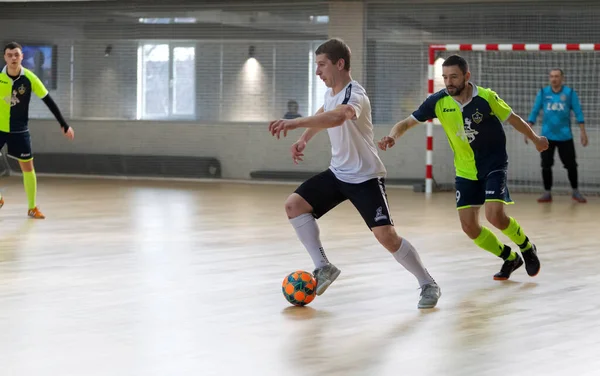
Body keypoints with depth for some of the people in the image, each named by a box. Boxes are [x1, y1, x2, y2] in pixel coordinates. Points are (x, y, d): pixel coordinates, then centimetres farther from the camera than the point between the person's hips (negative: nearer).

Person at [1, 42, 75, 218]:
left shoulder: (30, 78, -13)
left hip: (19, 130, 0)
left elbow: (48, 101, -6)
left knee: (28, 167, 3)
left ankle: (32, 207, 16)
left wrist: (64, 125, -5)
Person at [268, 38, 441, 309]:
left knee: (386, 235, -17)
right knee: (294, 205, -5)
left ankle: (428, 285, 2)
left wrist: (294, 123, -57)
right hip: (338, 173, 8)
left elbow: (337, 117, -52)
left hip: (365, 177, -8)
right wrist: (304, 139, 20)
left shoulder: (354, 95, -26)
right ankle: (323, 268, 2)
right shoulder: (330, 92, 2)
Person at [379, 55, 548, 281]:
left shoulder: (486, 98, -17)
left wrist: (535, 139, 11)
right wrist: (392, 137, -30)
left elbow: (513, 119, -1)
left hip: (494, 164, -4)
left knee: (495, 216, -22)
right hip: (466, 171, 4)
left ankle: (527, 249, 8)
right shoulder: (438, 101, -12)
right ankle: (510, 258, 22)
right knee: (469, 226, -3)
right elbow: (407, 123, -8)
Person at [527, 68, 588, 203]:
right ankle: (547, 193, 12)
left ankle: (575, 192, 21)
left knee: (571, 165, 4)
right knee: (546, 165, 1)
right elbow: (534, 111, 4)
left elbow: (578, 113, -2)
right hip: (547, 136, 1)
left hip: (565, 136, -1)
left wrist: (583, 132, -7)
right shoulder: (543, 92, 0)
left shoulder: (570, 93, -3)